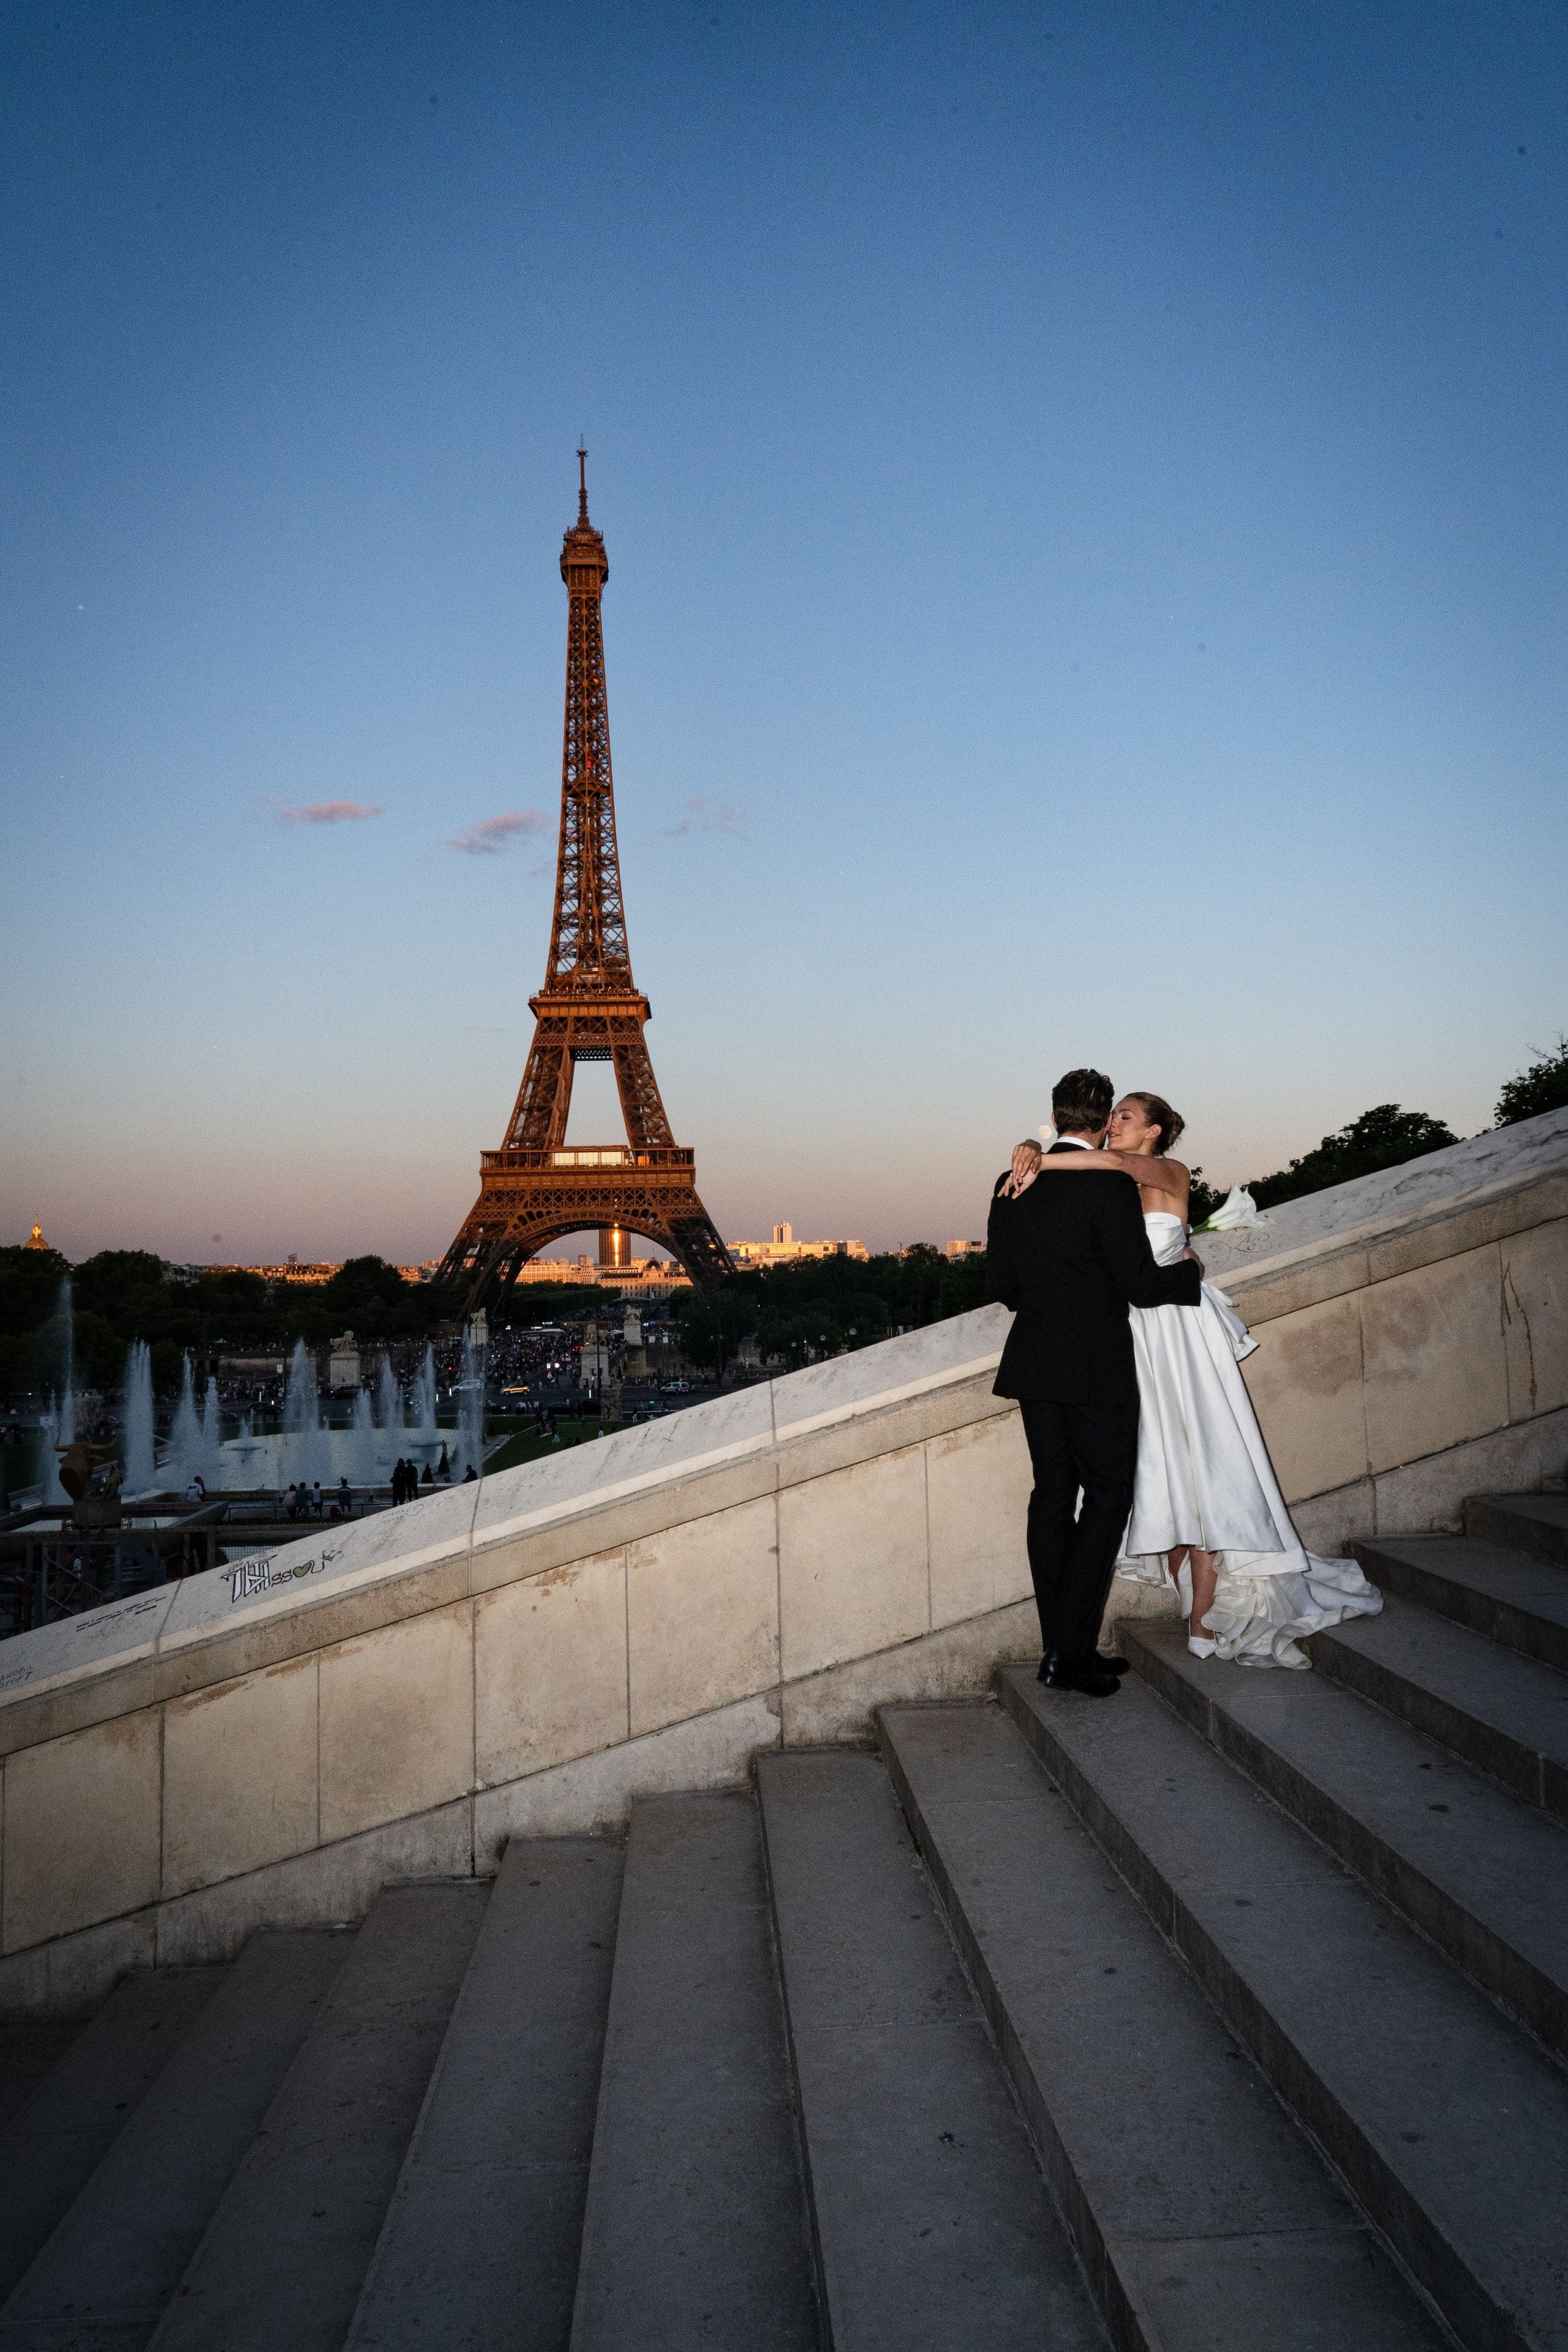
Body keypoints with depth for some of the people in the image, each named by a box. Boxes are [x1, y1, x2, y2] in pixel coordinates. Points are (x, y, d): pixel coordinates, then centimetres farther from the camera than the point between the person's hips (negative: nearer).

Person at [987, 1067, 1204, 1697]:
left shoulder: (1011, 1186, 5)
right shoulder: (1111, 1186, -14)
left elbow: (1000, 1281, 11)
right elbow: (1141, 1286, -13)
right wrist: (1187, 1271, 7)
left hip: (1035, 1362, 6)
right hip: (1096, 1367, -6)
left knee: (1052, 1496, 10)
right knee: (1107, 1498, 2)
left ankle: (1062, 1650, 15)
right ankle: (1069, 1651, -2)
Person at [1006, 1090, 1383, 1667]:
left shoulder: (1169, 1174, -6)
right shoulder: (1110, 1186, 11)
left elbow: (1116, 1162, -26)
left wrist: (1041, 1163, -24)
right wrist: (1034, 1154, -20)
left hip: (1177, 1332, -6)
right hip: (1134, 1335, 6)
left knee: (1197, 1466, -5)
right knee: (1160, 1473, 5)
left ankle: (1203, 1622, -3)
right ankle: (1196, 1605, 12)